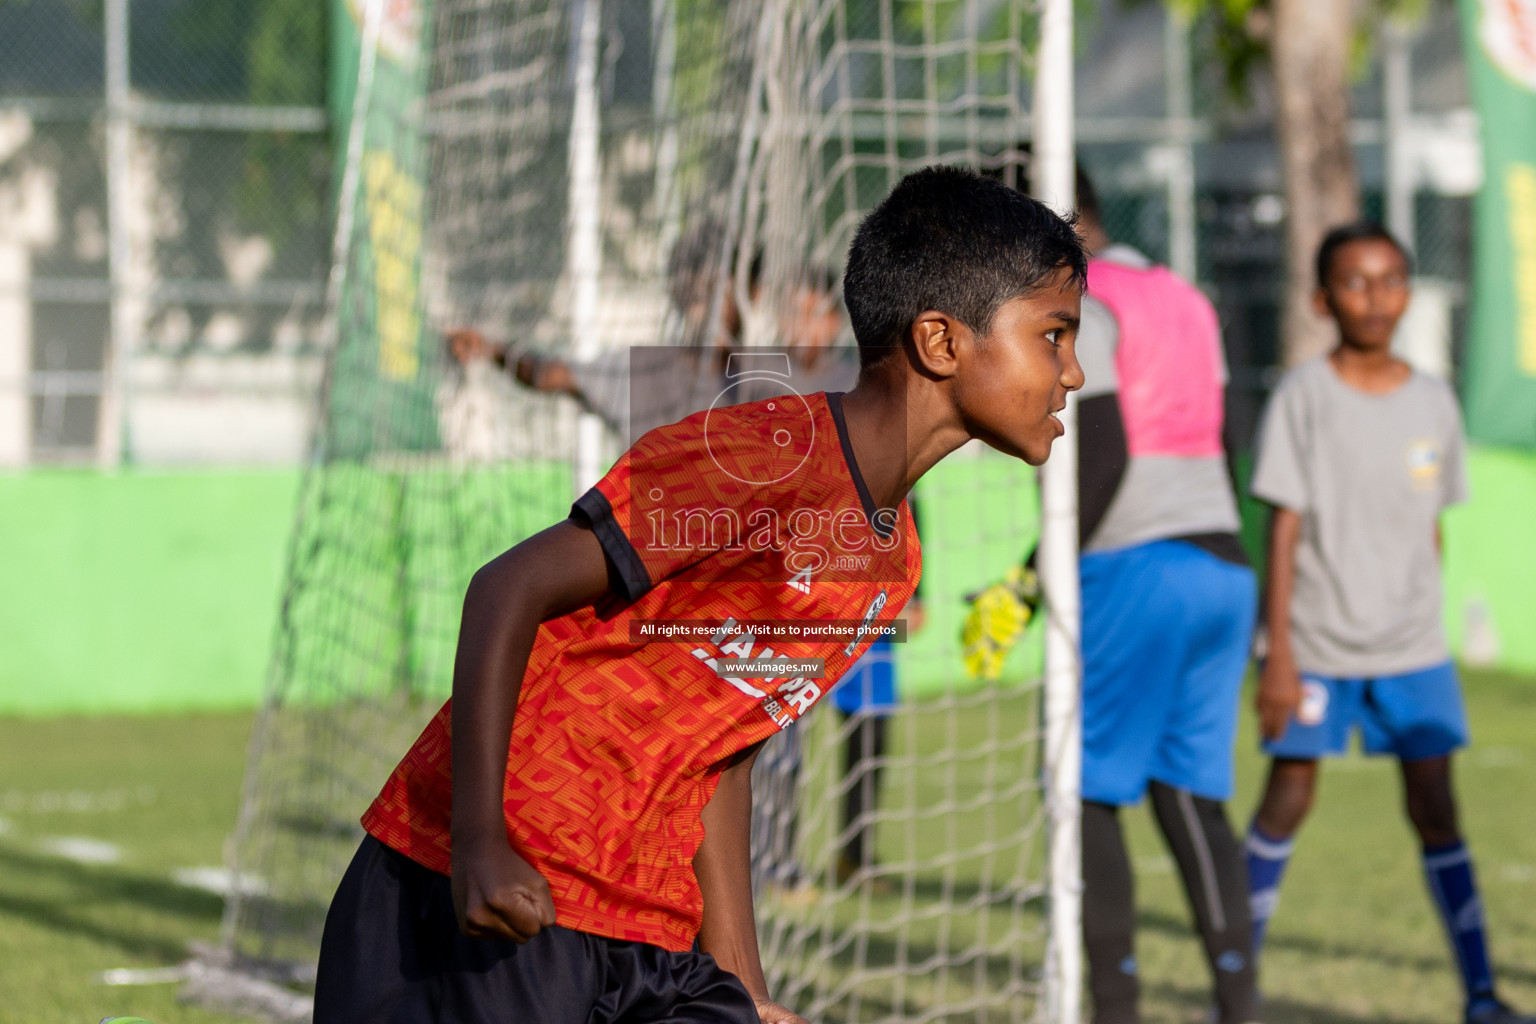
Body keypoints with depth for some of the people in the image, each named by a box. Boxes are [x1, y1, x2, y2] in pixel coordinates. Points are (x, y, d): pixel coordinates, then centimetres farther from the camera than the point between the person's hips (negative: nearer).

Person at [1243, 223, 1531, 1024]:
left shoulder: (1433, 403, 5)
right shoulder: (1303, 397, -6)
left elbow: (1431, 528, 12)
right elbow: (1283, 526, -8)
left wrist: (1423, 621, 13)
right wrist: (1278, 652, -11)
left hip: (1411, 648, 3)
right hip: (1317, 646, -3)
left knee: (1435, 807, 0)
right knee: (1289, 796, 1)